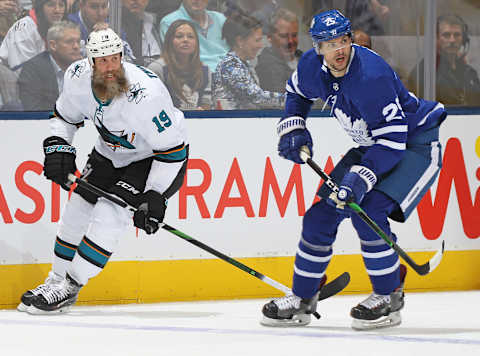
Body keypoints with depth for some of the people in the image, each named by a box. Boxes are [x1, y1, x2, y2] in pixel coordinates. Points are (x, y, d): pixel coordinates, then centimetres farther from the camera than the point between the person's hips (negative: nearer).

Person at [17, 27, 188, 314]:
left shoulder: (145, 94, -36)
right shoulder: (78, 77, -17)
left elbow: (172, 150, -28)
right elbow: (65, 116, 6)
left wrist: (155, 198, -29)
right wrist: (58, 149, -10)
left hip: (152, 159, -7)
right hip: (110, 153, 7)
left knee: (110, 213, -19)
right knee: (78, 209, 6)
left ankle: (69, 288, -10)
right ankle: (57, 279, 25)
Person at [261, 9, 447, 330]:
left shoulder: (371, 75, -32)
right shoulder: (313, 66, -8)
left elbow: (393, 141, -32)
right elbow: (297, 92, 18)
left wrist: (362, 178, -38)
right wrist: (293, 128, 4)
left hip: (415, 144, -8)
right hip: (371, 146, 8)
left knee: (367, 211, -25)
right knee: (323, 212, 3)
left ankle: (389, 297, -8)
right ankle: (303, 298, 16)